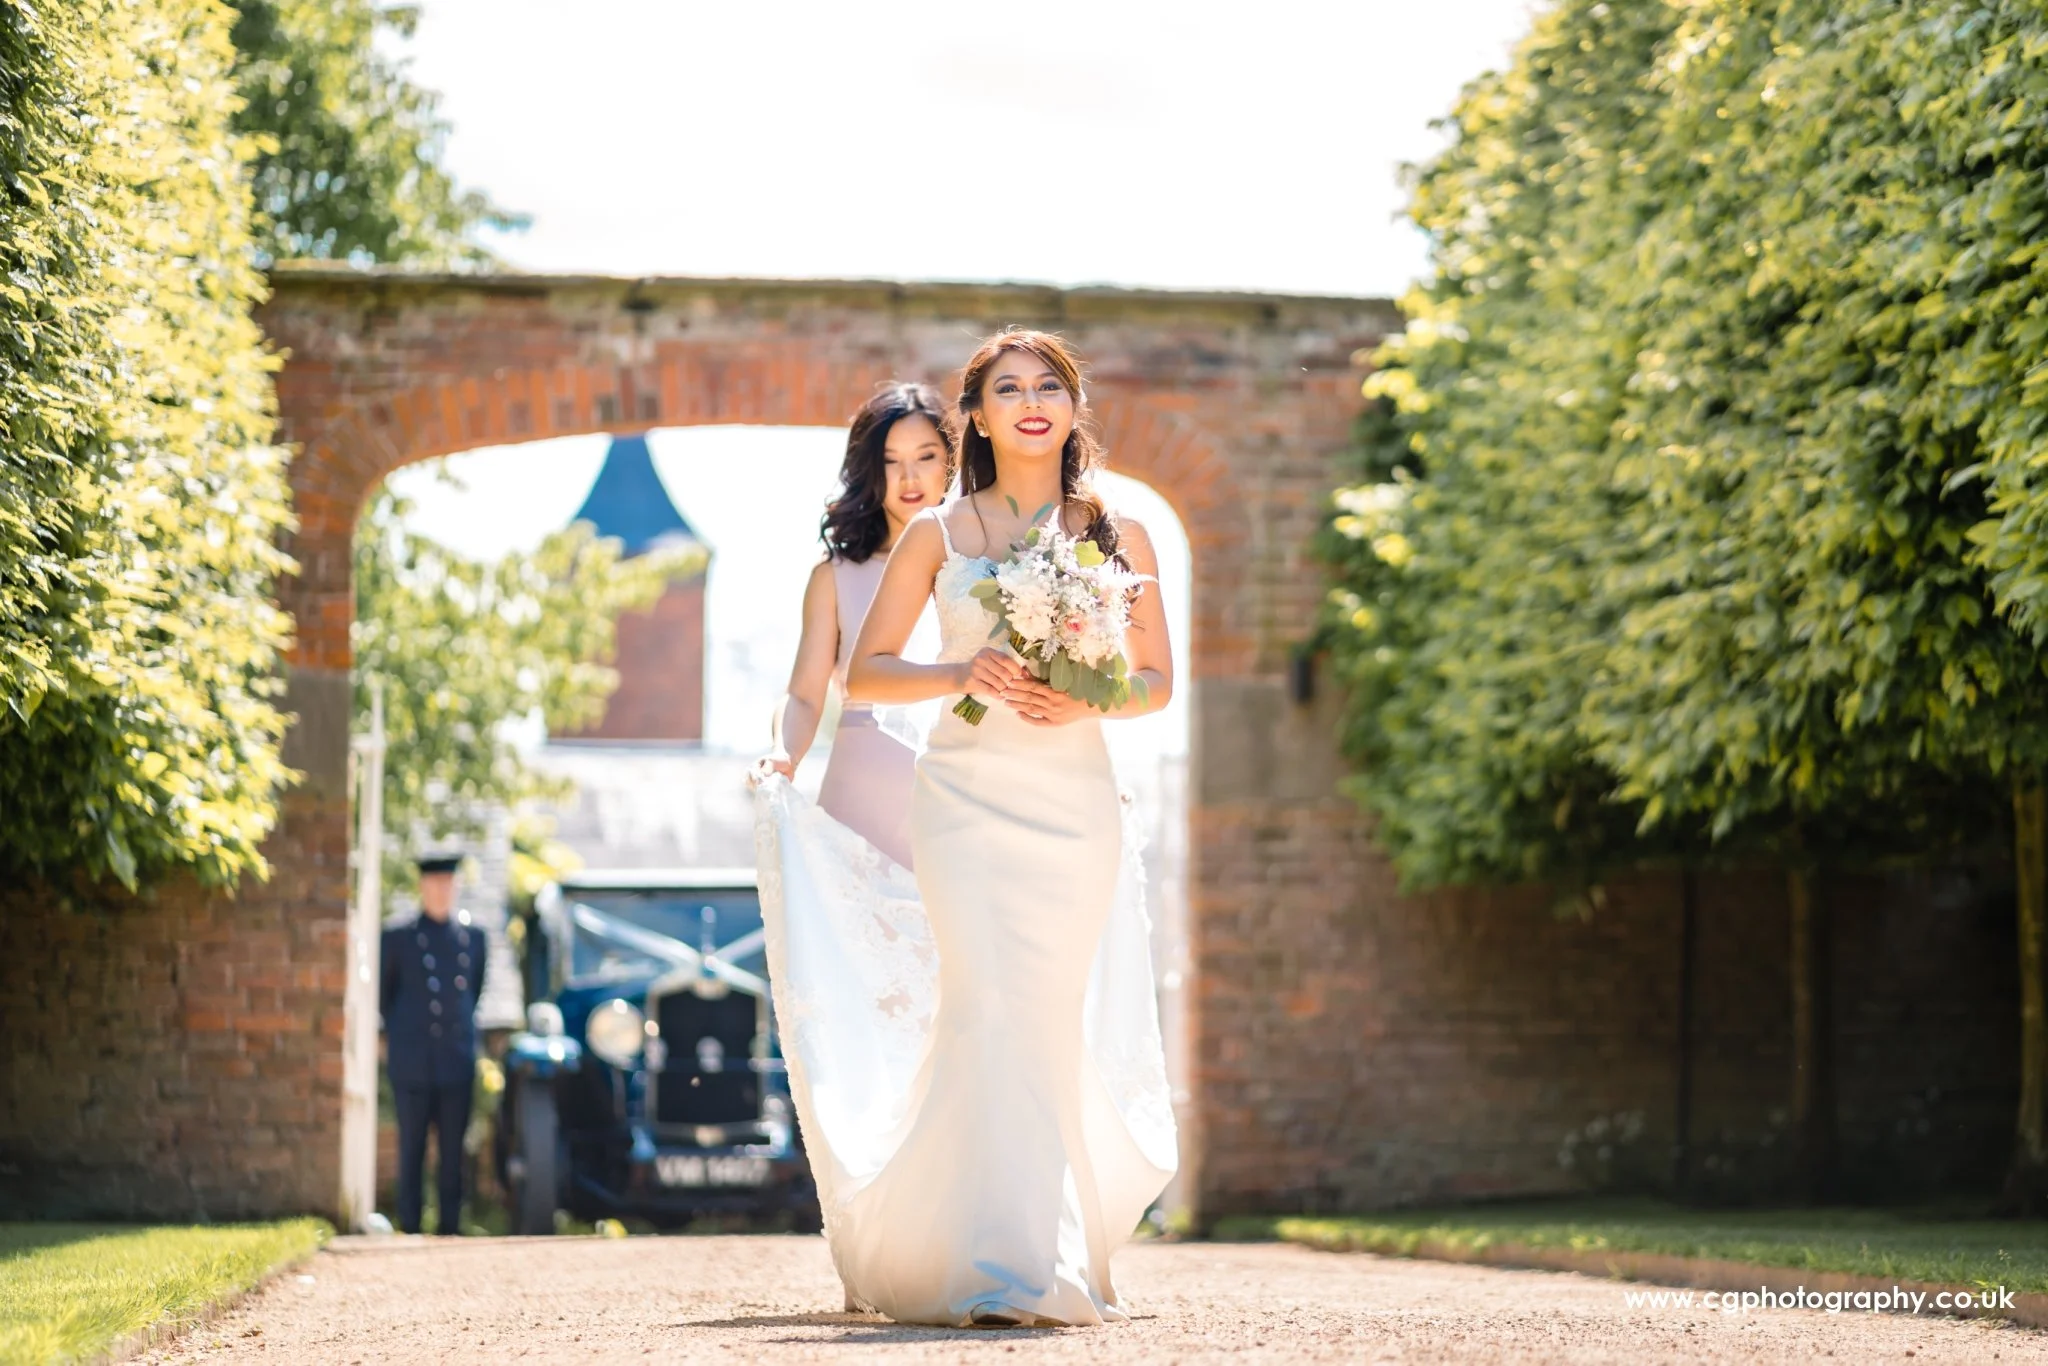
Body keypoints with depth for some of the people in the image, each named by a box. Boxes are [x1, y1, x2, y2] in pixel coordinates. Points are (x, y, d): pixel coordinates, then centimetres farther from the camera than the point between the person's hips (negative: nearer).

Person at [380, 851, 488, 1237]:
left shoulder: (473, 937, 11)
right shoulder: (398, 938, 2)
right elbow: (384, 995, 11)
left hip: (458, 1060, 2)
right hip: (413, 1062, -2)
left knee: (453, 1150, 4)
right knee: (412, 1149, 0)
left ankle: (451, 1226, 9)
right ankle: (409, 1229, 4)